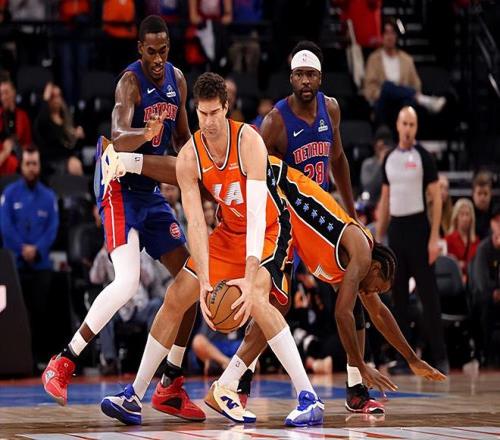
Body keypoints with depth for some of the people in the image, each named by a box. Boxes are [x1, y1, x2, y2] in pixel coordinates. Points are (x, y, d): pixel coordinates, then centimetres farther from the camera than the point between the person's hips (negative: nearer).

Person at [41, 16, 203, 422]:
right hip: (121, 187, -8)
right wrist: (145, 134, -55)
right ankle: (62, 364, -14)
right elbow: (119, 139, -36)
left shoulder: (177, 80, 6)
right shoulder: (131, 81, -18)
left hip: (152, 190, 8)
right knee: (127, 282, -25)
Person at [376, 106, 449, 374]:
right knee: (399, 295, 6)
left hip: (418, 227, -5)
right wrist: (378, 238, 13)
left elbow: (436, 198, -7)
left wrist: (434, 239, -14)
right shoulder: (389, 159, 11)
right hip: (395, 229, 5)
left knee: (428, 294, -7)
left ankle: (440, 357, -4)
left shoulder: (423, 157, -5)